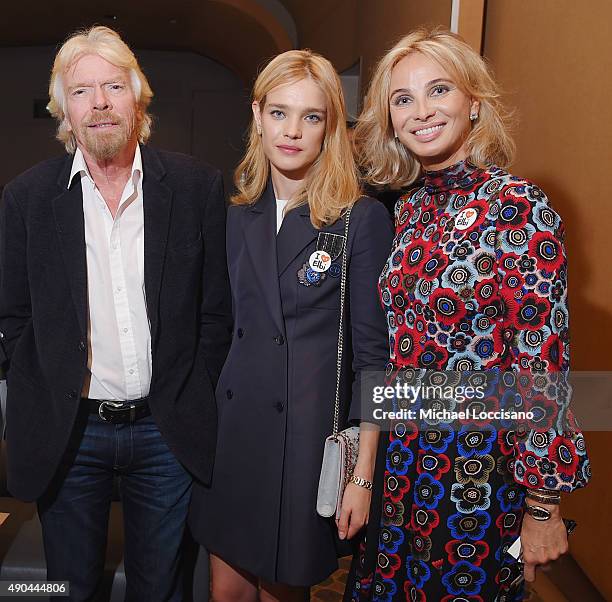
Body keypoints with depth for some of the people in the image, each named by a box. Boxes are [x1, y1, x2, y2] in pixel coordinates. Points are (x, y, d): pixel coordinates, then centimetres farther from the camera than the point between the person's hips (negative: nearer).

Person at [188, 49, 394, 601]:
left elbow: (372, 353, -9)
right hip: (231, 432, 4)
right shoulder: (237, 215, 5)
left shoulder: (363, 218, -9)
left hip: (310, 439, -4)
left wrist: (363, 475, -10)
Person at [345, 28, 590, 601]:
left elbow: (543, 366, -16)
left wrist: (543, 507, -12)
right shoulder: (410, 208, 3)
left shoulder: (519, 207, -17)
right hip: (401, 459, 6)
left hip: (478, 465, -6)